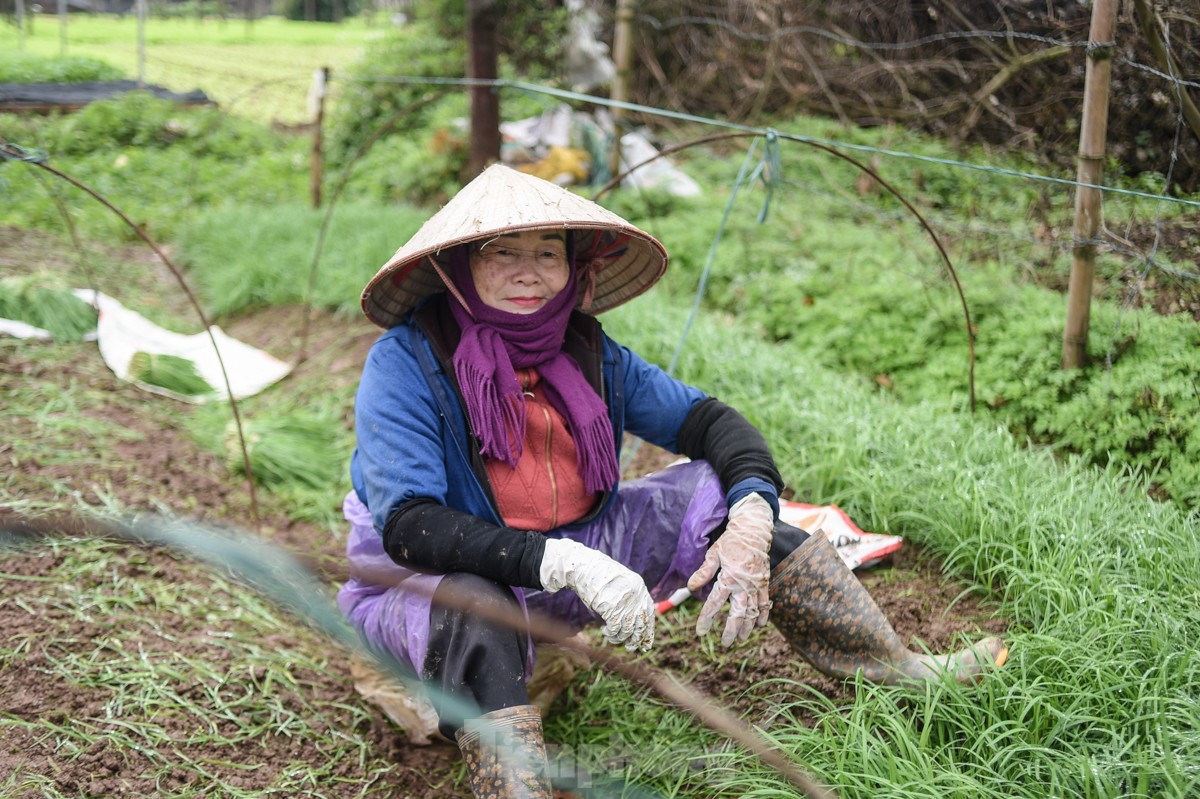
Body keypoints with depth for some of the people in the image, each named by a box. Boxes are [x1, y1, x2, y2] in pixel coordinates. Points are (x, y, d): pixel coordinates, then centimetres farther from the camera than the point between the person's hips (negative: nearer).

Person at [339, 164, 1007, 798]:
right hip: (428, 577, -5)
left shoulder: (588, 352, -2)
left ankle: (903, 671, -4)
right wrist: (564, 564, -39)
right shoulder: (408, 361, -19)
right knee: (473, 613, -40)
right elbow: (410, 526, -29)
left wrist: (750, 525, -23)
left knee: (718, 493, -7)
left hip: (574, 551, 5)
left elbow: (707, 419, -3)